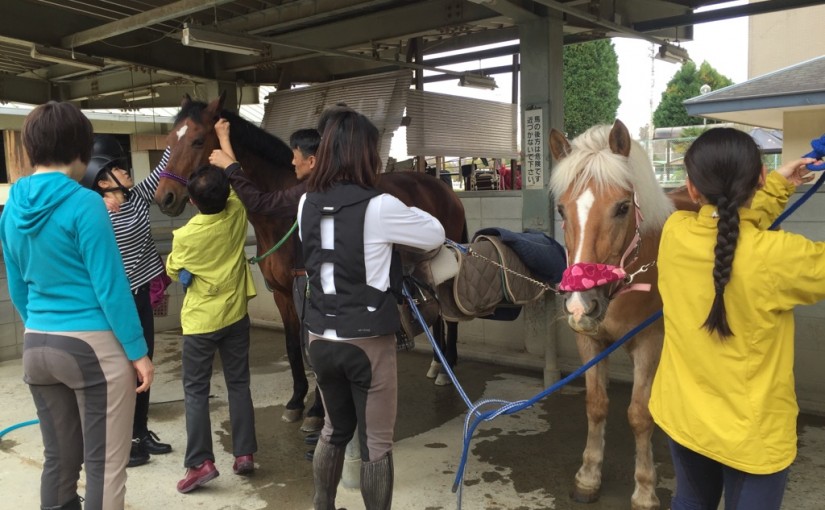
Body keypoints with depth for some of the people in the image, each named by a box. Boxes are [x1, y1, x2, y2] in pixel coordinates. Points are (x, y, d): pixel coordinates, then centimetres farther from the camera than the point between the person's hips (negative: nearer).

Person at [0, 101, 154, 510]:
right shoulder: (84, 204, -15)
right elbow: (110, 286, -16)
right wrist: (138, 351, -9)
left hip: (37, 348, 7)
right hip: (93, 346, -7)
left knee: (58, 459, 17)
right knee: (105, 465, 4)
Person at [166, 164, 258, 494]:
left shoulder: (184, 236, -17)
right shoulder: (237, 213, -11)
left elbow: (173, 272, 3)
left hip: (200, 321, -3)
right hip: (235, 316, 4)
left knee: (195, 391, 6)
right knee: (239, 384, 13)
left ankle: (200, 462, 2)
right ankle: (244, 453, 15)